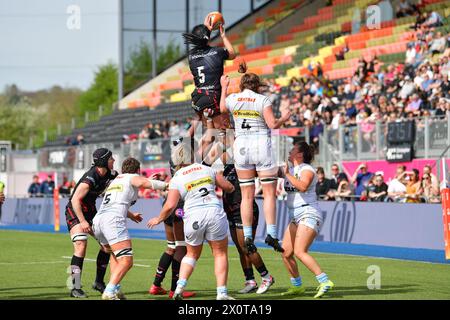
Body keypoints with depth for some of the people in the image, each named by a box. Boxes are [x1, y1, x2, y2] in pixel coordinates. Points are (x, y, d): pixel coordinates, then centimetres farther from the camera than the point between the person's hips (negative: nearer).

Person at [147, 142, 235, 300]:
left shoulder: (176, 180, 6)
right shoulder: (207, 169, 13)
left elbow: (170, 206, -4)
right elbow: (229, 188, 20)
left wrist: (158, 219, 13)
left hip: (193, 217, 0)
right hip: (215, 212, 0)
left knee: (192, 254, 22)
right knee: (220, 253, 12)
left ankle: (180, 287, 8)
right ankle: (222, 293, 3)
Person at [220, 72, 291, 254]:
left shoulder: (232, 99, 5)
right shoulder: (263, 100, -5)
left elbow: (222, 109, 27)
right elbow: (272, 124, -10)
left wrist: (224, 88, 39)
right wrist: (284, 118, 10)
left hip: (241, 146, 3)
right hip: (261, 146, -3)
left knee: (247, 196, 7)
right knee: (269, 193, 2)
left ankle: (248, 237, 4)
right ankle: (271, 234, -7)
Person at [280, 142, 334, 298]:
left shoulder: (307, 170, -11)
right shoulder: (289, 168, 16)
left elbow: (303, 186, -28)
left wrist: (287, 174, -23)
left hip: (309, 215, -9)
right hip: (295, 217, 9)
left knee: (299, 252, -21)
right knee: (286, 253, 5)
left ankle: (325, 282, -22)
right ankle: (297, 286, 18)